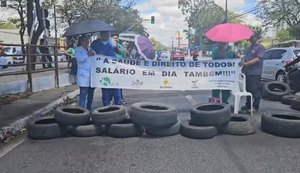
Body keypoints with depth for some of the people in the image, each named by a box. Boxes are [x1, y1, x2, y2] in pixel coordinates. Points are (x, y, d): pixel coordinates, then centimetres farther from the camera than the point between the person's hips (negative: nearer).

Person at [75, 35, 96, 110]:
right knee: (83, 92, -10)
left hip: (92, 74, 6)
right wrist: (88, 54, -12)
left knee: (91, 92, 7)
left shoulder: (91, 49, 19)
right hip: (83, 74, -6)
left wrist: (94, 54, -3)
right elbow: (80, 59, -15)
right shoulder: (78, 49, 2)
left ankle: (89, 108, 19)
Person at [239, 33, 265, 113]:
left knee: (255, 91, -2)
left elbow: (258, 59, -18)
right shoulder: (250, 47, 19)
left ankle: (255, 107, 7)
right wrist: (242, 62, 7)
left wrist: (246, 63, -24)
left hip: (255, 73, -8)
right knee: (248, 90, 13)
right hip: (247, 72, 8)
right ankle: (248, 106, 22)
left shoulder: (260, 47, -7)